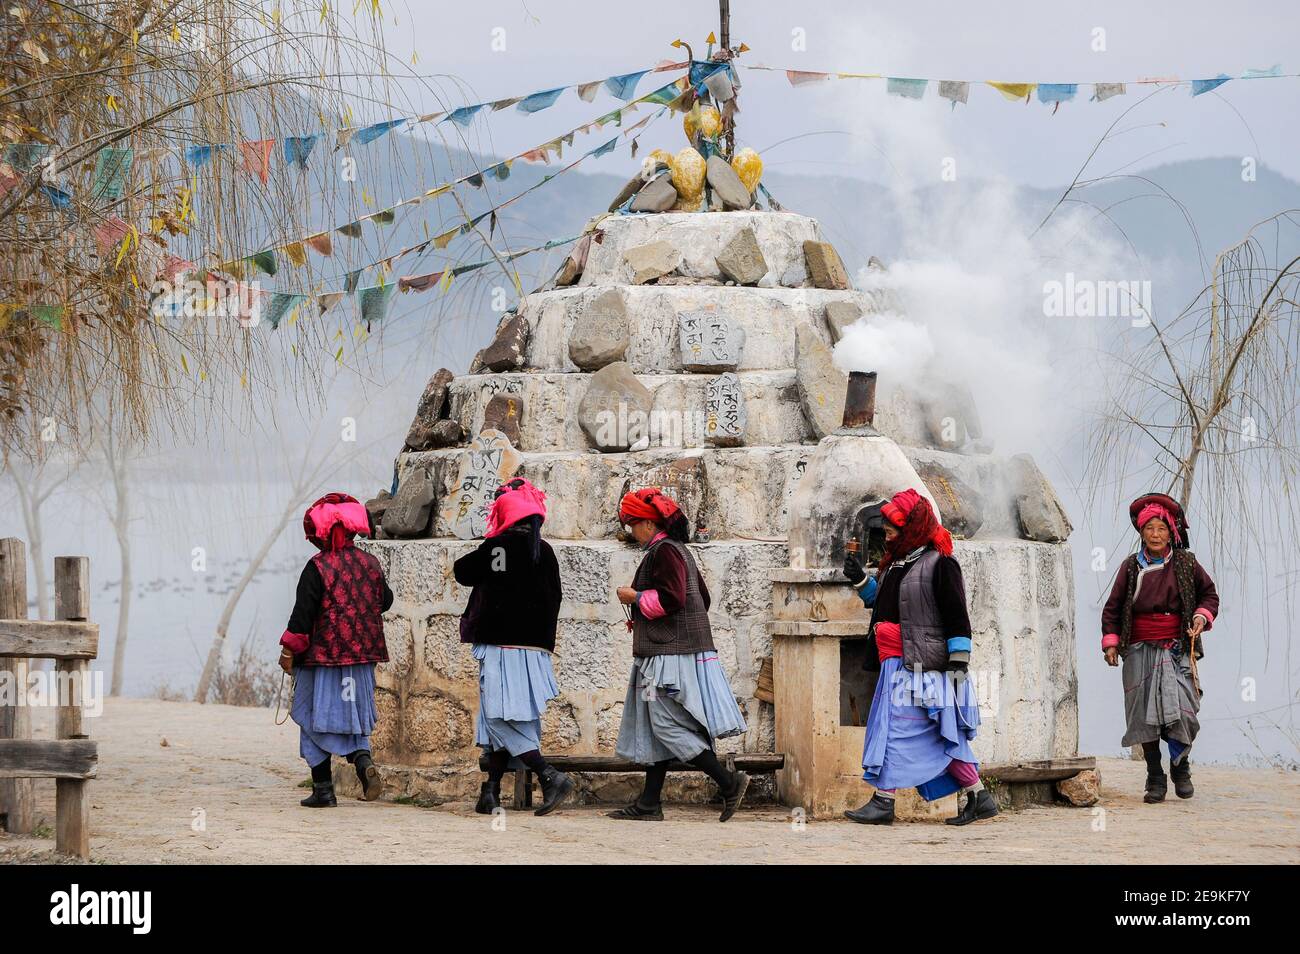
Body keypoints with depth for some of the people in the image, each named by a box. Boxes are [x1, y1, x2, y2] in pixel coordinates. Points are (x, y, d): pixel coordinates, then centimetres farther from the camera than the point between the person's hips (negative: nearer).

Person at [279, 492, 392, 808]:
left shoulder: (317, 568, -13)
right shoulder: (369, 563, 4)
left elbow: (303, 613, -14)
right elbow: (385, 600, 16)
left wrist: (289, 650, -6)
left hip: (322, 655, -5)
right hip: (362, 656, 5)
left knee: (316, 721, 4)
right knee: (353, 717, 15)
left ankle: (323, 790, 4)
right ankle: (364, 760, -12)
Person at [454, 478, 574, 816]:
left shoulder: (496, 547, -9)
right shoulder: (545, 551, 7)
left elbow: (462, 571, 6)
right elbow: (554, 600, 13)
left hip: (501, 645, -6)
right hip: (537, 646, 6)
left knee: (501, 719, -7)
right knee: (504, 720, 12)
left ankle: (550, 776, -22)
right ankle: (491, 793, 12)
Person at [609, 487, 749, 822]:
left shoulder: (664, 551, -13)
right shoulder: (676, 549, 19)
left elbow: (670, 598, -24)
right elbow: (702, 597, 25)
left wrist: (635, 597, -9)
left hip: (670, 654, -11)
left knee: (667, 726, -11)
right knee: (657, 726, 11)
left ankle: (728, 783, -12)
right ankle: (649, 803, 12)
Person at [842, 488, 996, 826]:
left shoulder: (939, 564, -11)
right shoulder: (896, 563, 16)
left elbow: (956, 615, -13)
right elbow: (882, 601, 30)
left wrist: (958, 662, -17)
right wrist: (860, 580, 14)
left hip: (921, 661, -9)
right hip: (898, 662, 9)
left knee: (897, 728, -9)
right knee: (939, 735, 10)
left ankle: (883, 801, -6)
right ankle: (978, 797, 14)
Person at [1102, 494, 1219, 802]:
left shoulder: (1186, 563, 5)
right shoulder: (1131, 567, 6)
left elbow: (1209, 594, 16)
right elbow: (1113, 607, 10)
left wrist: (1202, 616, -3)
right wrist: (1110, 641, 0)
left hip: (1177, 650, -1)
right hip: (1140, 652, 1)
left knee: (1181, 710, -14)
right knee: (1145, 715, -2)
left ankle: (1181, 768, 9)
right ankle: (1155, 779, 6)